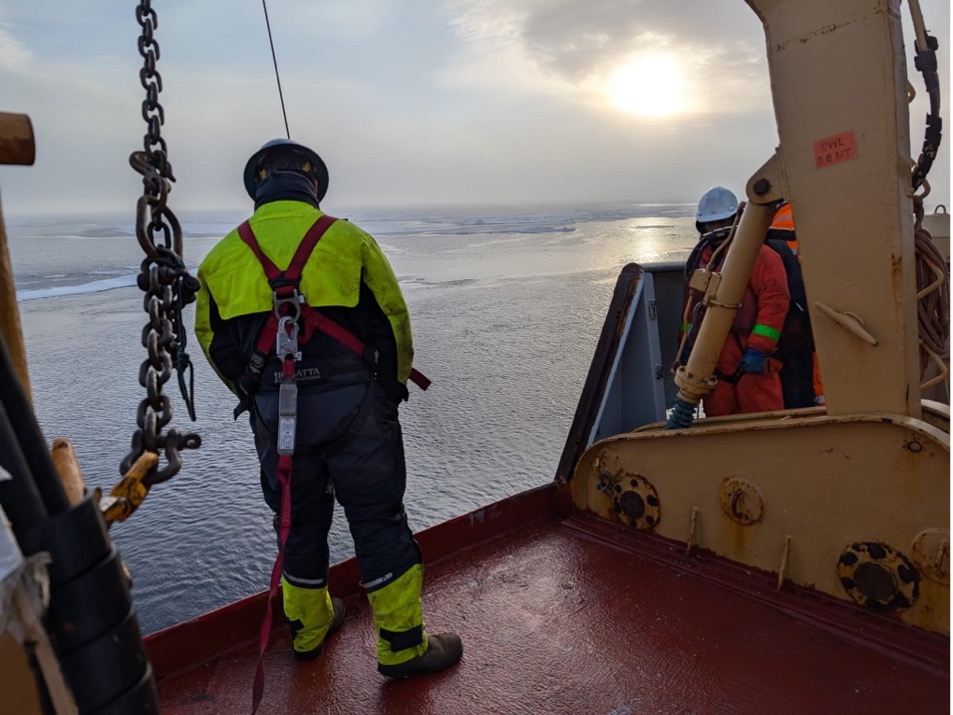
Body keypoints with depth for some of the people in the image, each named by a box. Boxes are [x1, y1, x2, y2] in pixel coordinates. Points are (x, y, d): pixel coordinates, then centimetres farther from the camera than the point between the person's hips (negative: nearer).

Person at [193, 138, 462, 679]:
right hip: (352, 405, -3)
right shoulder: (348, 238, -2)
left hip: (274, 413, 3)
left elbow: (215, 342, 14)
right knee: (379, 519, 8)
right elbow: (394, 320, 2)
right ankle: (403, 646, 17)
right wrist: (393, 385, 18)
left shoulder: (223, 256, 7)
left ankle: (309, 628, 39)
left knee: (298, 519, 20)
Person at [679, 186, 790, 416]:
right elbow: (692, 304, 24)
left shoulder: (758, 254, -6)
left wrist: (757, 349, -18)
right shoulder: (702, 257, 17)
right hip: (713, 361, 7)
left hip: (751, 362, -6)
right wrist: (688, 344, 20)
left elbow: (775, 300, -14)